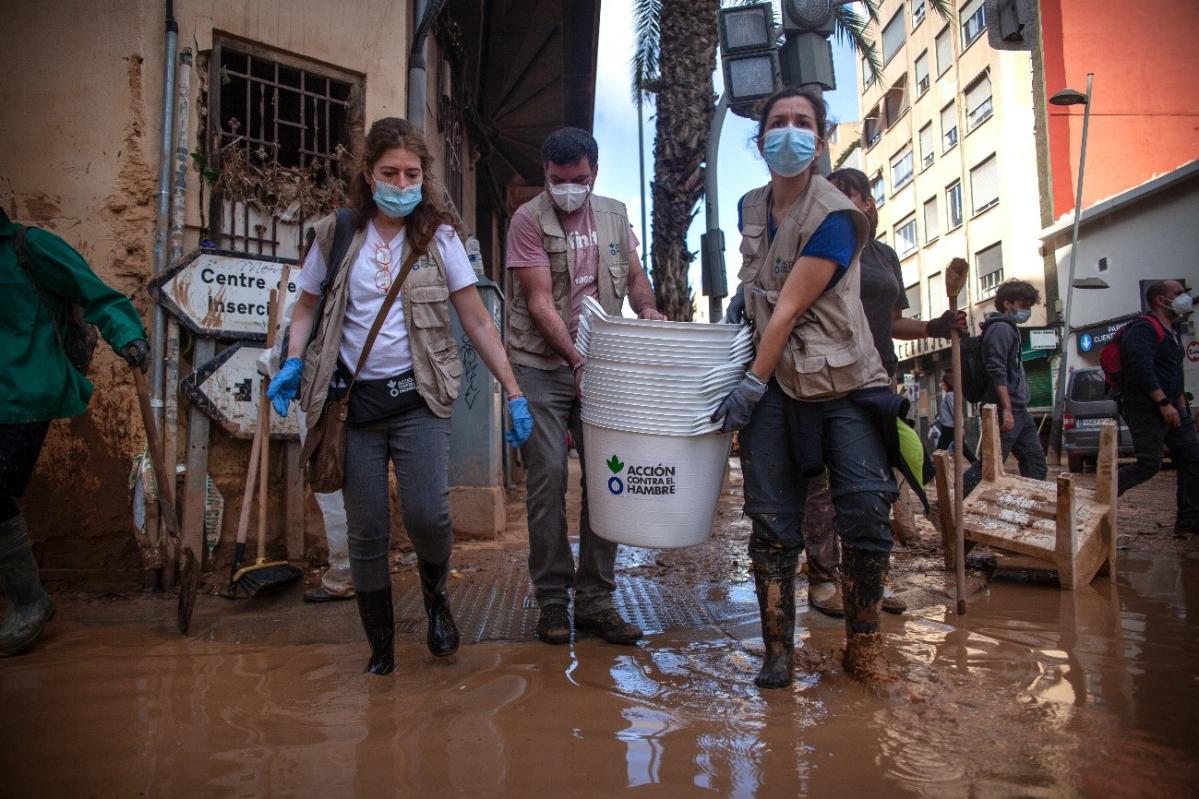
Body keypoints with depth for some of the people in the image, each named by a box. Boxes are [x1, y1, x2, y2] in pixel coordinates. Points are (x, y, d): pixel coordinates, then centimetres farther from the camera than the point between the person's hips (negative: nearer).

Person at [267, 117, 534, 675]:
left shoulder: (438, 237, 2)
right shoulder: (336, 236, 5)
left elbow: (477, 321, 0)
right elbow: (307, 308, 14)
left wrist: (513, 393, -5)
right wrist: (293, 364, -5)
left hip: (418, 399, -1)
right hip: (354, 402, 1)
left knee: (427, 514, -16)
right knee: (367, 532, 3)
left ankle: (435, 598, 19)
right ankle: (381, 647, 24)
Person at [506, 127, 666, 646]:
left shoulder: (614, 215, 12)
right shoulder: (528, 220, -3)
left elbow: (635, 275, 17)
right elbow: (539, 300, -11)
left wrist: (646, 308, -6)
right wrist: (576, 359, -21)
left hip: (602, 365, 4)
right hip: (543, 366, -4)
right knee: (548, 479, -5)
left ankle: (594, 599, 12)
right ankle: (552, 599, 8)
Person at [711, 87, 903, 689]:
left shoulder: (834, 217, -9)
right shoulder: (750, 210, 11)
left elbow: (789, 309, -15)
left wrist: (751, 386, -16)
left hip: (843, 383, -4)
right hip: (775, 384, 4)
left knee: (867, 511, -10)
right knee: (772, 522, 1)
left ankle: (863, 639, 13)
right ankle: (777, 650, 13)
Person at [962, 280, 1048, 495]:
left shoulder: (1009, 328, 21)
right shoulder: (1001, 327, -10)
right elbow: (997, 372, -20)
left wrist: (1016, 409, 20)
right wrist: (1006, 409, -24)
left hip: (1018, 409, 10)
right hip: (1006, 409, -10)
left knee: (1035, 462, 11)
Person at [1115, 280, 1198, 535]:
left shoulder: (1172, 331, 19)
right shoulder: (1143, 329, -13)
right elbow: (1141, 368, -25)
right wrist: (1164, 403, -26)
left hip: (1170, 407, 10)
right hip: (1146, 408, -10)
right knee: (1149, 464, -12)